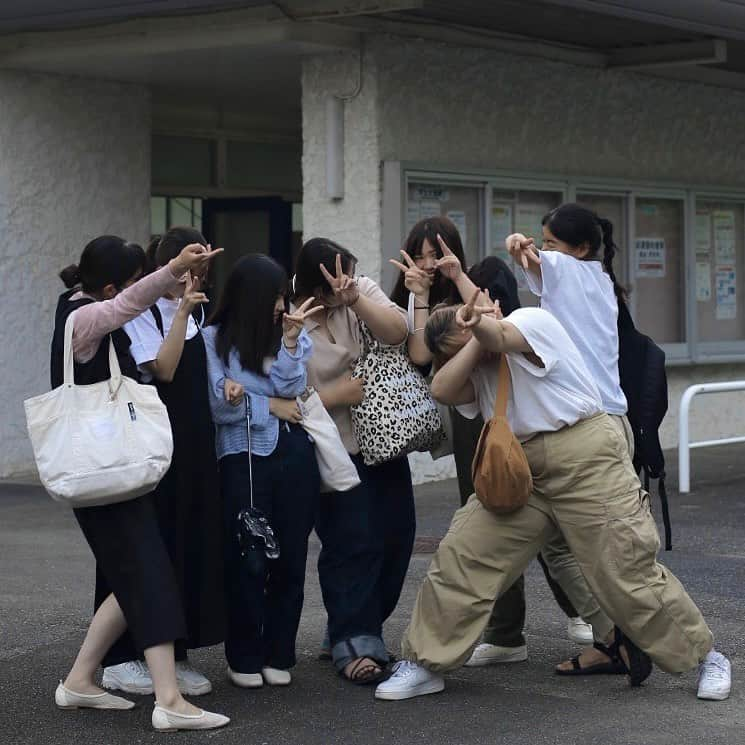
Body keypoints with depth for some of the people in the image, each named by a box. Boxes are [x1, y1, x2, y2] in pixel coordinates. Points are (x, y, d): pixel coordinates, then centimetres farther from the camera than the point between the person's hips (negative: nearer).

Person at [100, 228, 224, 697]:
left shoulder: (199, 312, 13)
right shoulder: (142, 312, -7)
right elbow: (163, 369, -18)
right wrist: (180, 310, -23)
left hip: (195, 442, 7)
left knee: (192, 544, 6)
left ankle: (176, 653, 14)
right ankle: (121, 659, 5)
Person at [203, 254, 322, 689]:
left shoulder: (294, 335, 12)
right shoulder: (215, 339, 1)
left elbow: (291, 389, 0)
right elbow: (218, 406, -4)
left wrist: (289, 341, -9)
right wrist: (271, 406, -2)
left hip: (294, 453, 3)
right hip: (244, 456, -3)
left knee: (291, 555, 4)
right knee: (249, 559, -3)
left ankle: (279, 655, 14)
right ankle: (245, 658, 9)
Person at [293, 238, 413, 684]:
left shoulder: (363, 290, -1)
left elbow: (397, 332, -17)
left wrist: (355, 300, -30)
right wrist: (337, 395, -16)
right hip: (336, 451, -6)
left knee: (396, 537, 8)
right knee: (354, 545, -11)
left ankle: (361, 627, 25)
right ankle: (355, 644, -7)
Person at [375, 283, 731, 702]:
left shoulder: (532, 321, -5)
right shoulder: (479, 367, 15)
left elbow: (498, 337, -27)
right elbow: (443, 390, -4)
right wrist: (476, 340, -8)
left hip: (586, 458, -7)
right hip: (520, 471, 7)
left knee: (628, 572, -5)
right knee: (461, 556, -3)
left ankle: (705, 655, 14)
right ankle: (425, 663, 8)